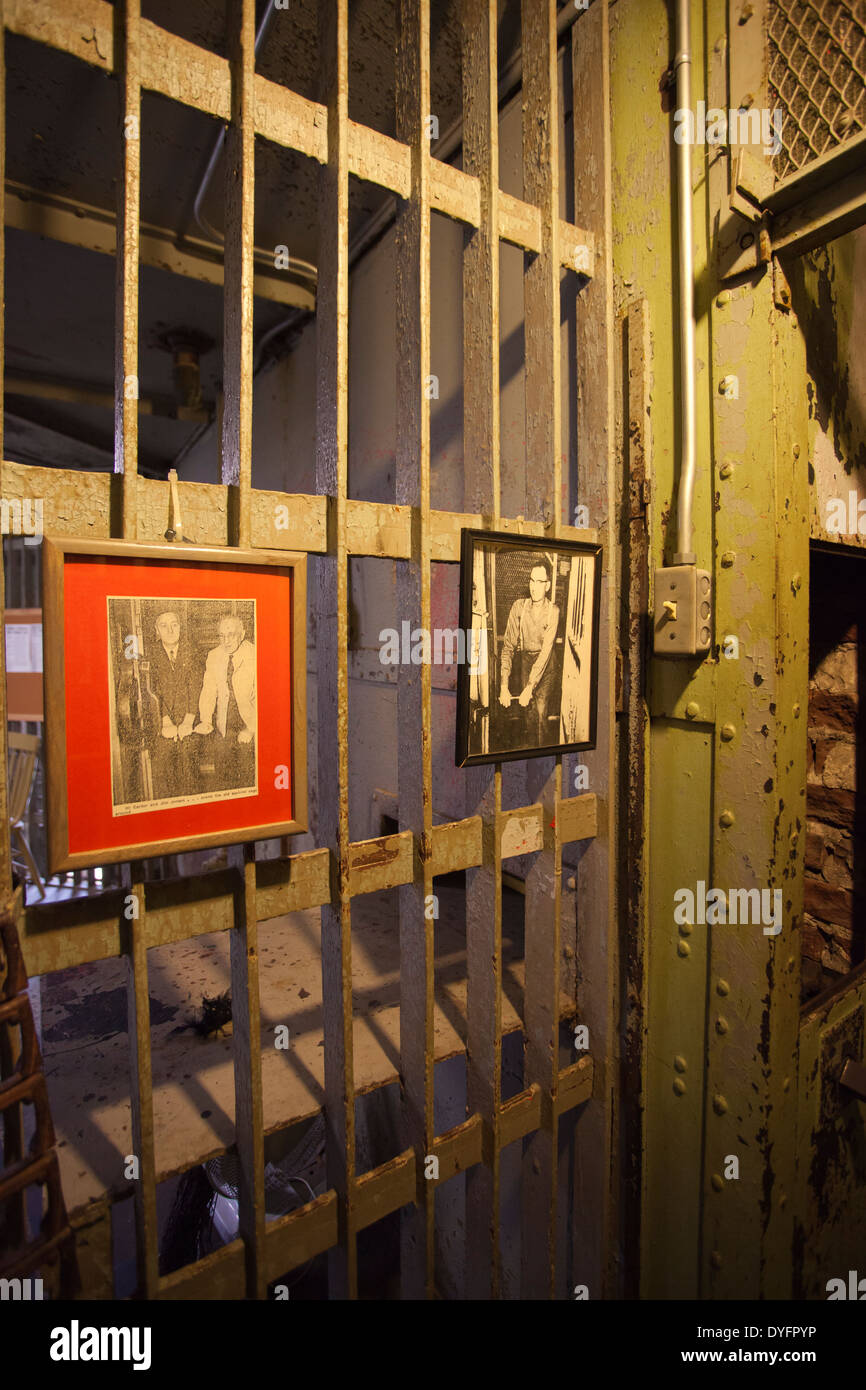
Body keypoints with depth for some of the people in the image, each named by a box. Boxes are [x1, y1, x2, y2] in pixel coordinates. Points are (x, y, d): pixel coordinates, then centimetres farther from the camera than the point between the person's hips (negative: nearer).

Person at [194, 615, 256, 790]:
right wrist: (205, 720, -8)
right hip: (222, 729, 4)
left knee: (248, 781, 1)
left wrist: (251, 728, -21)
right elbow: (208, 691, 7)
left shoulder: (254, 656, -11)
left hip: (249, 731, -4)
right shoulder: (213, 656, 6)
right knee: (222, 781, 10)